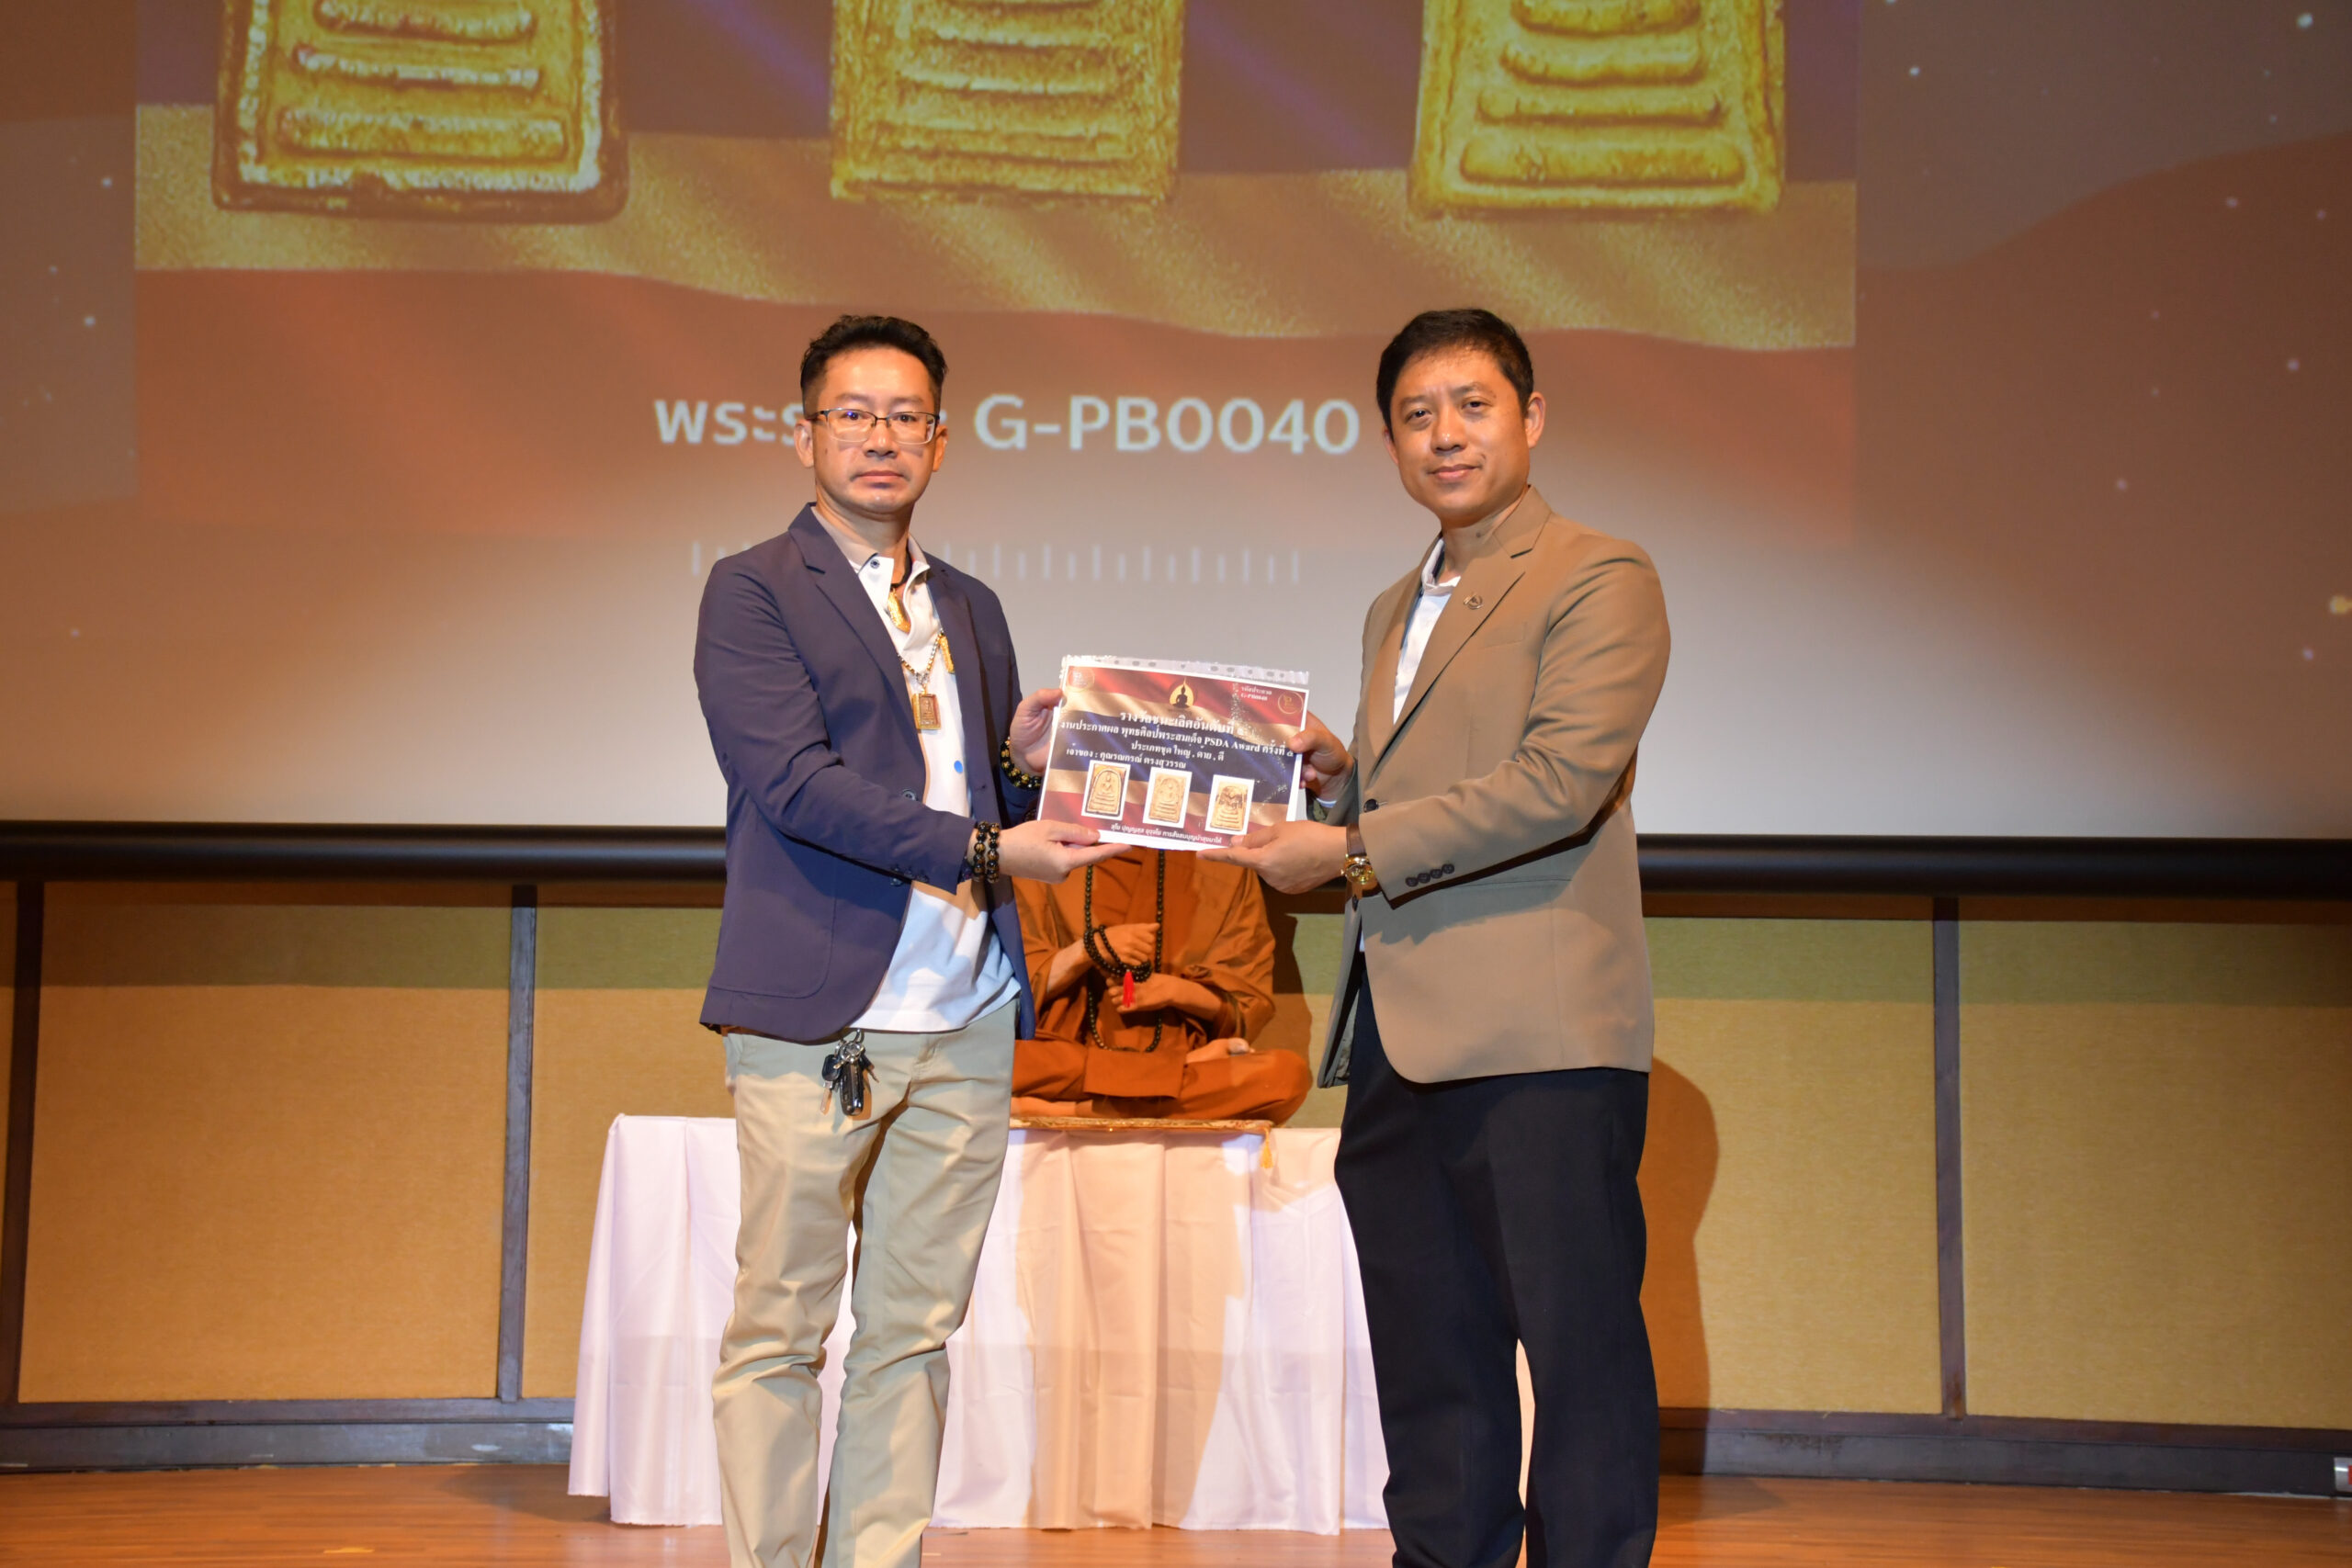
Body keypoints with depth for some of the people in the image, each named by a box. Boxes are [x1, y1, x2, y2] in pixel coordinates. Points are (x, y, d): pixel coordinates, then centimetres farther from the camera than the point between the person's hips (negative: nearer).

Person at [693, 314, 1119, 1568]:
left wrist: (1026, 766, 1)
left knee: (915, 1333, 8)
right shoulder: (751, 591, 1)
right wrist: (984, 847, -19)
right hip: (814, 1021, -6)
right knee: (779, 1330, -1)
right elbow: (794, 782, -12)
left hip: (966, 1022, 6)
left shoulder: (970, 609, 20)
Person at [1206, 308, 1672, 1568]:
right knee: (1428, 1366, 11)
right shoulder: (1396, 613, 24)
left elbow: (1562, 779, -14)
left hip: (1539, 1038, -8)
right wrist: (1340, 779, 9)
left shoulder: (1599, 579, -2)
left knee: (1579, 1353, -4)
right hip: (1397, 1039, 8)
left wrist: (1356, 848, -13)